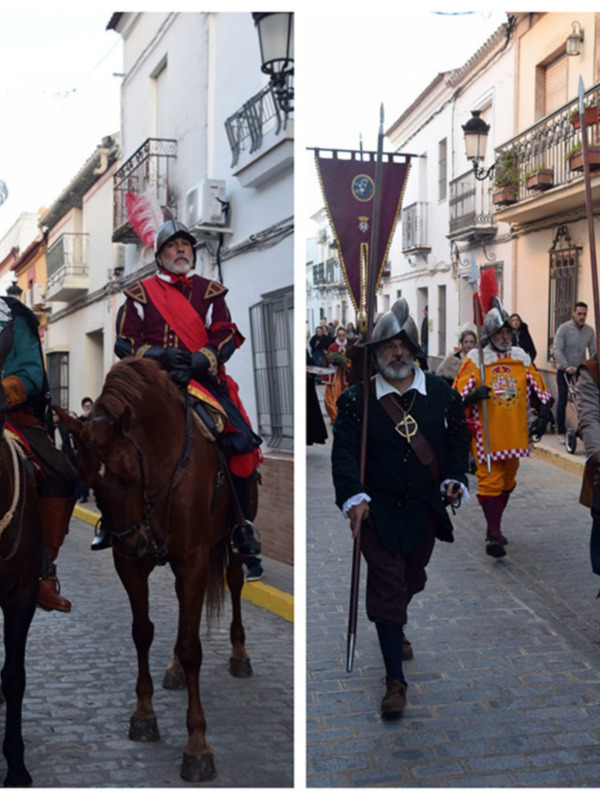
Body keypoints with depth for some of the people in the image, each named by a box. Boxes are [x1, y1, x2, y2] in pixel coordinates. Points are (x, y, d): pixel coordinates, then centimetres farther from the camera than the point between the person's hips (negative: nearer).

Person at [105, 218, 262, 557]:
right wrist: (160, 355, -15)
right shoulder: (141, 293, 12)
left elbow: (227, 335, 2)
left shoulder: (211, 291, 15)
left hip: (204, 379, 0)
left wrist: (197, 361, -17)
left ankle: (243, 522, -2)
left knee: (242, 440, -19)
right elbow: (124, 342, 5)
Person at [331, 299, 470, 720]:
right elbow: (345, 450, -11)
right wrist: (353, 496, -24)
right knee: (387, 586, -6)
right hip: (378, 508, -3)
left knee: (412, 577, 20)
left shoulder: (442, 392, 1)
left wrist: (454, 478, -5)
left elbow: (458, 439, 10)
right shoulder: (356, 398, -7)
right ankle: (395, 680, -1)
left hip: (425, 507, 4)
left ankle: (395, 631, 51)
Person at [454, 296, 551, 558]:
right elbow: (457, 397, -11)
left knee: (507, 482, 15)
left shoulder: (521, 358, 7)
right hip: (486, 436, -5)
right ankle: (495, 535, -6)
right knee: (490, 482, -8)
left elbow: (540, 390, 15)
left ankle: (494, 528, 31)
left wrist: (543, 416, 5)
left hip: (514, 435, 5)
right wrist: (475, 395, -29)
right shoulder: (475, 359, -8)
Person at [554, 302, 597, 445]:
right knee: (562, 401, 2)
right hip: (564, 370, -2)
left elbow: (593, 351, 1)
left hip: (581, 370, 3)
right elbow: (557, 350, -16)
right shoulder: (564, 328, -11)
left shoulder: (589, 330, -2)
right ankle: (561, 432, 11)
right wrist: (566, 366, -28)